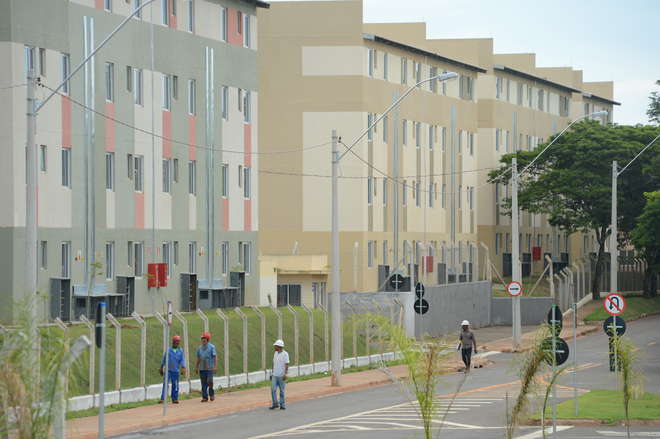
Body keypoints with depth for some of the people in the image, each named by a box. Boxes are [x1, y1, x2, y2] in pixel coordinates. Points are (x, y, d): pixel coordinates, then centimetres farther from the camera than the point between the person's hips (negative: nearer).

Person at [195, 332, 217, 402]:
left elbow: (215, 357, -5)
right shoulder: (200, 348, 14)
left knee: (209, 381, -12)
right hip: (202, 368, 5)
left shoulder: (211, 347, 0)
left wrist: (215, 366, -13)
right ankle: (205, 397, 5)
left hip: (210, 368, -4)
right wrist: (196, 367, 16)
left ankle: (211, 394, 11)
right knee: (203, 383, 2)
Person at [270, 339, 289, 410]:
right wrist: (272, 373, 17)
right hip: (275, 375, 6)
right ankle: (275, 404, 6)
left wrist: (285, 374, -20)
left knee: (282, 391, 1)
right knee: (273, 389, -3)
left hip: (281, 376, -6)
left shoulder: (285, 354, -9)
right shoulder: (275, 353, 11)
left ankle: (282, 405, 8)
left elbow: (286, 365, -13)